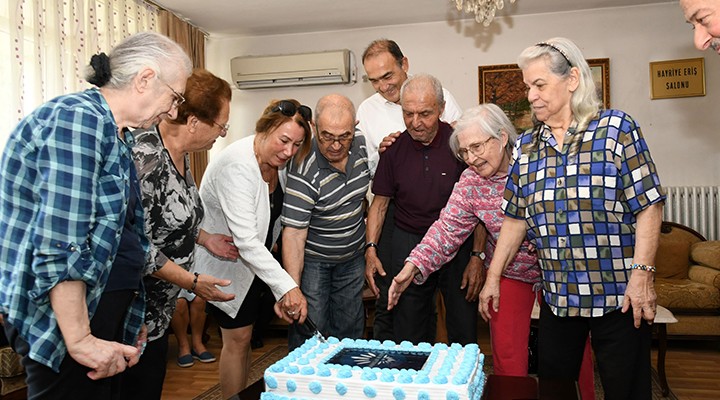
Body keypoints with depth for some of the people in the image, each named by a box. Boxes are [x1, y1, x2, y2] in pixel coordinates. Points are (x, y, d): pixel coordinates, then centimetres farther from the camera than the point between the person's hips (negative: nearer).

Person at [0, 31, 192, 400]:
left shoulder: (117, 135, 13)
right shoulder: (78, 119, -18)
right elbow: (60, 249, -24)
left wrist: (128, 322, 19)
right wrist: (80, 340, -20)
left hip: (104, 310, 10)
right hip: (63, 320, -10)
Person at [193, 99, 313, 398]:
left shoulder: (279, 161, -6)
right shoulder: (237, 165, -31)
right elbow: (245, 239, -37)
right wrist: (286, 286, -40)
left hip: (257, 260, 8)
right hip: (226, 261, -7)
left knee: (244, 335, 18)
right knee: (237, 338, -1)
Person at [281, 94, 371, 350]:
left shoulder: (361, 147, -9)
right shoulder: (304, 171, -27)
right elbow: (294, 231, -30)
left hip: (353, 256, 5)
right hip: (313, 259, -5)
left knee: (351, 329, 14)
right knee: (310, 331, -1)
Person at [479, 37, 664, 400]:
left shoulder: (616, 128, -5)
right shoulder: (526, 145, 6)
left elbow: (648, 205, -8)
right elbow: (515, 218, 8)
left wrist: (641, 273, -15)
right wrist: (493, 278, 6)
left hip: (617, 296, -4)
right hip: (557, 298, 4)